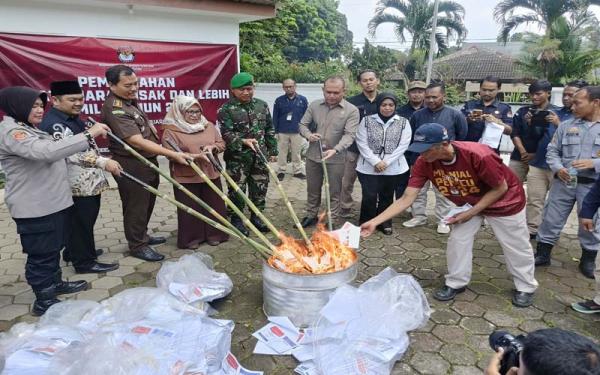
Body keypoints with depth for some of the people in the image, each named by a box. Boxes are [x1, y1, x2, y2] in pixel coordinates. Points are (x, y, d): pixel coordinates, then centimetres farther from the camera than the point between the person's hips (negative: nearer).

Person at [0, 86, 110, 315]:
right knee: (41, 253, 1)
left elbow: (49, 157, 27)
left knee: (54, 247, 22)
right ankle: (43, 301, 14)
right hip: (34, 208, -10)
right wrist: (88, 135, -36)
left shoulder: (28, 129, 16)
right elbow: (47, 152, -35)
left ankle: (54, 284, 39)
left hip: (53, 202, 10)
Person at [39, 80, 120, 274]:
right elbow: (72, 153, -32)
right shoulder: (53, 124, -20)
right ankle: (84, 262, 13)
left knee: (80, 221, 22)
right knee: (81, 223, 1)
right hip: (77, 186, -10)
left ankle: (73, 252, 38)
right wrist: (103, 162, -36)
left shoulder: (71, 118, 14)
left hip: (86, 183, 10)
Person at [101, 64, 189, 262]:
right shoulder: (114, 109, -23)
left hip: (148, 161, 10)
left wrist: (149, 126, 10)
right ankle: (137, 245, 21)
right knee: (136, 206, 4)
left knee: (147, 202, 21)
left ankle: (142, 236, 38)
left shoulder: (130, 100, 8)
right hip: (131, 166, -10)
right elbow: (137, 142, -31)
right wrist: (173, 154, -32)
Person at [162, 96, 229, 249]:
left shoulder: (209, 126, 8)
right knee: (190, 208, 5)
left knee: (213, 205, 11)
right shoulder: (170, 131, -8)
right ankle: (191, 237, 19)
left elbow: (222, 144, 12)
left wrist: (212, 147, -12)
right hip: (186, 177, -4)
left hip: (210, 174, 4)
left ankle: (213, 234, 26)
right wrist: (195, 156, -25)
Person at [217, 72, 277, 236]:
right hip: (237, 157, -4)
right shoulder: (226, 109, -6)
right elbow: (226, 134, -14)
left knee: (260, 188, 12)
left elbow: (269, 129, 13)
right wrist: (243, 141, -29)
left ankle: (256, 216, 28)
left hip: (260, 156, 4)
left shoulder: (262, 105, 9)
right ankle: (236, 219, 19)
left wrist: (273, 150, 10)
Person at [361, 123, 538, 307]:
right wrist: (374, 222, -33)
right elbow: (406, 199, -26)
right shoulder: (424, 162, -27)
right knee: (457, 241, 2)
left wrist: (471, 213, -26)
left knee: (515, 246, 12)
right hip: (469, 203, 4)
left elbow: (501, 188, -24)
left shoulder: (479, 156, -41)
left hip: (504, 201, -3)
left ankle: (525, 287, 36)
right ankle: (456, 283, 25)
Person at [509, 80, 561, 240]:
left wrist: (557, 124, -22)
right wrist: (523, 152, -3)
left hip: (542, 160, -3)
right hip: (519, 157, 3)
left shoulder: (557, 112, -1)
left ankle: (532, 230, 4)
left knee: (535, 198, -2)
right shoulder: (523, 111, 8)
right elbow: (515, 133, 6)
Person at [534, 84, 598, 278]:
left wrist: (593, 163, -21)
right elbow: (552, 150, 6)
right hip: (563, 182, 2)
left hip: (592, 185, -2)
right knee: (551, 219, 7)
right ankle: (542, 254, 21)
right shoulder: (566, 125, 5)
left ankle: (588, 260, 30)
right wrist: (558, 168, -11)